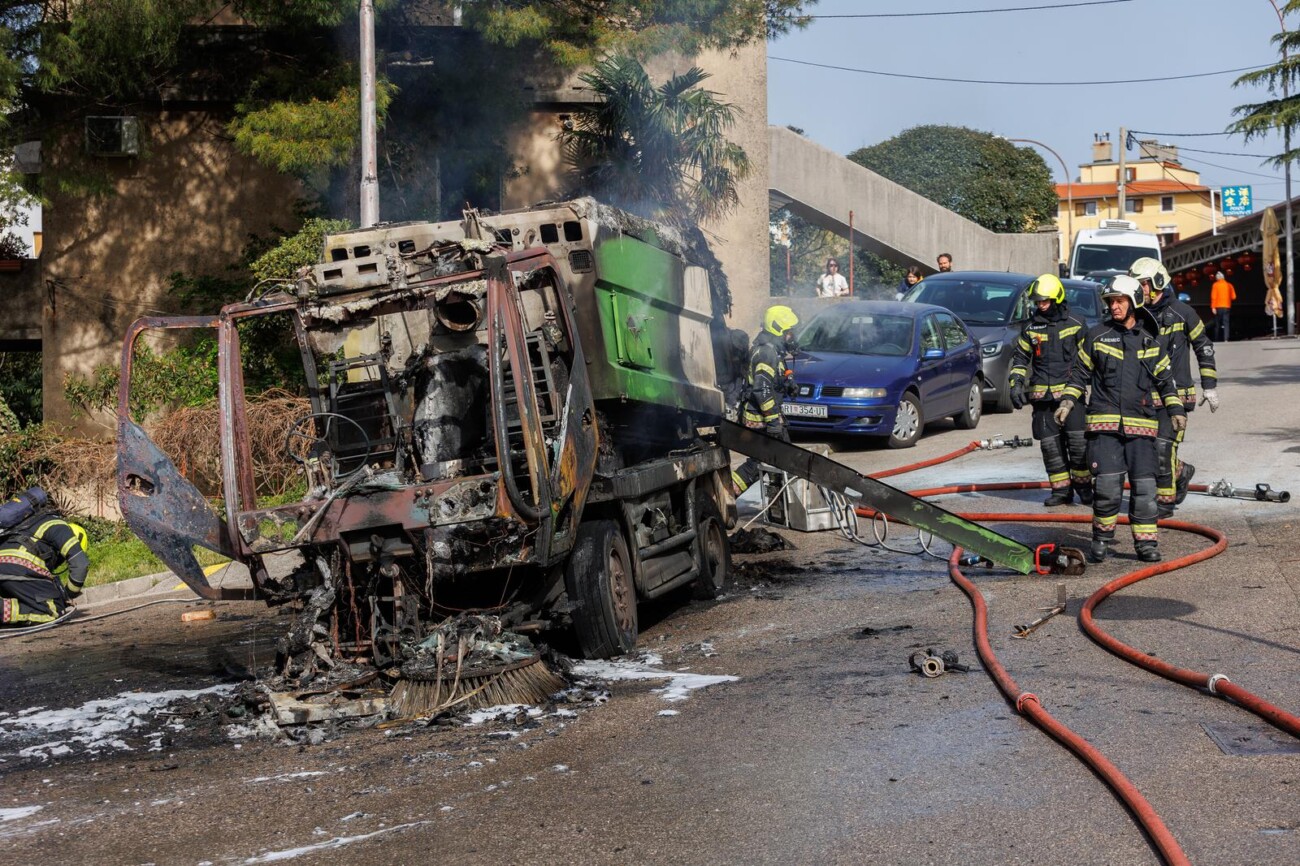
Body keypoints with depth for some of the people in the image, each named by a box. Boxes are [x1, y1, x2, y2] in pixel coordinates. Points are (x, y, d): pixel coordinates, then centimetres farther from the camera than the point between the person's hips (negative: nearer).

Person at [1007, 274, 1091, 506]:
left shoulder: (1075, 325, 1)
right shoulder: (1031, 327, 9)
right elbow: (1019, 357, 16)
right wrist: (1016, 383, 5)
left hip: (1070, 392, -3)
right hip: (1042, 395, 3)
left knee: (1078, 440, -9)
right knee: (1050, 443, 3)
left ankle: (1083, 485, 6)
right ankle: (1061, 489, 11)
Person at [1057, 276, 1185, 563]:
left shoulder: (1150, 342, 12)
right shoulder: (1096, 336, 8)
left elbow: (1165, 380, 20)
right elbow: (1080, 373, 13)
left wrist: (1176, 409, 10)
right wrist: (1067, 401, 1)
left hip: (1141, 425, 2)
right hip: (1103, 423, -1)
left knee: (1144, 486, -1)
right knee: (1106, 483, -10)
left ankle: (1147, 543, 7)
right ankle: (1102, 538, 6)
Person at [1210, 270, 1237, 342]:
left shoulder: (1215, 285, -3)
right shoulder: (1229, 285, 6)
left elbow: (1213, 296, -11)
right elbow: (1233, 297, 4)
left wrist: (1213, 307, -11)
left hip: (1218, 307, -2)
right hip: (1227, 306, 2)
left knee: (1217, 324, 8)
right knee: (1226, 324, -2)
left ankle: (1217, 339, 10)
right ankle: (1225, 339, -16)